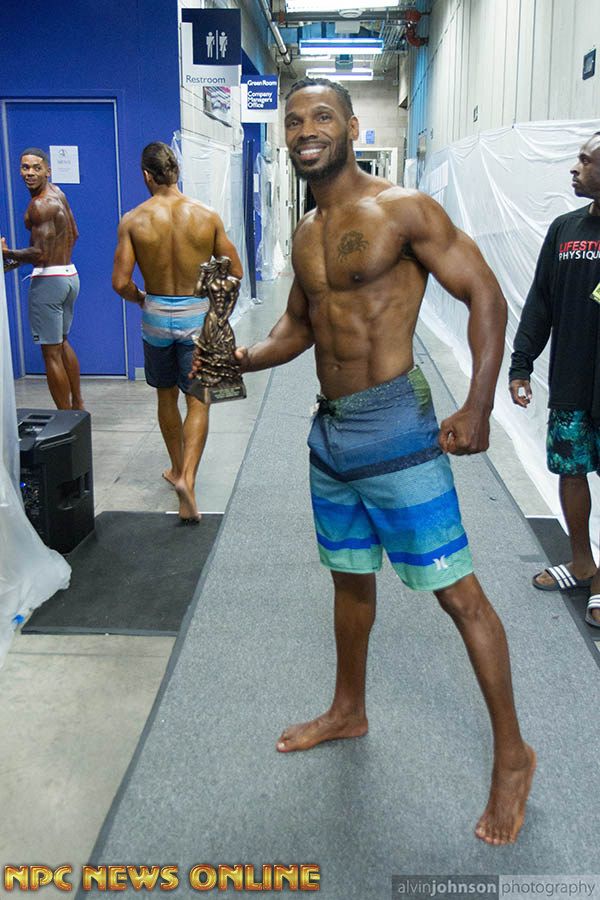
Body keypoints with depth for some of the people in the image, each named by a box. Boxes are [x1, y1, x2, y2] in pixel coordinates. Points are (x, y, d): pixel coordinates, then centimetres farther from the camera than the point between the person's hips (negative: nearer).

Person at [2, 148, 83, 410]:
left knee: (51, 353, -3)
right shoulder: (56, 193, 10)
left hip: (49, 280, -10)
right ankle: (78, 406, 32)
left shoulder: (39, 206, -18)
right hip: (69, 275, 10)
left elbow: (40, 254, -24)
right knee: (62, 343, 23)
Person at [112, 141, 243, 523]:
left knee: (166, 396, 19)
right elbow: (235, 271, -3)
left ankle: (178, 468, 35)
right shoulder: (207, 215, -7)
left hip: (156, 316, 1)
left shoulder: (133, 220, -8)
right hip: (197, 316, -1)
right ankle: (187, 477, -12)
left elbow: (121, 282, -12)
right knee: (198, 400, 4)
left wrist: (140, 299, 9)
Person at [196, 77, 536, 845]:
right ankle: (348, 710, 41)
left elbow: (485, 296, -11)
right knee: (350, 578, 20)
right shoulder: (305, 234, 12)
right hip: (330, 431, 7)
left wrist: (477, 408, -18)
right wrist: (238, 359, -1)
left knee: (456, 590, -3)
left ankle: (512, 756, 14)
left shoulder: (403, 209, -9)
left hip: (394, 428, -7)